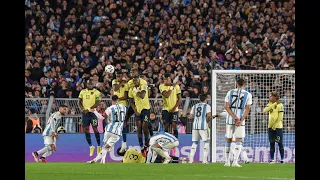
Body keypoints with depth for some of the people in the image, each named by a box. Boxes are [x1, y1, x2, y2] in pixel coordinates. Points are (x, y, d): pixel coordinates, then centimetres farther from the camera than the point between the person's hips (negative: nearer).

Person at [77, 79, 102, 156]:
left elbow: (97, 103, -10)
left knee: (95, 129, -4)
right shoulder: (83, 92, 9)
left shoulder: (96, 92, -3)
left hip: (93, 112, -4)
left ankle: (99, 146, 7)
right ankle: (91, 146, 14)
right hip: (85, 113, 4)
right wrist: (82, 109, -8)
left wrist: (89, 109, -18)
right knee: (86, 129, 2)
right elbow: (79, 102, 10)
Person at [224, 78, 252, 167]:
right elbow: (247, 109, -6)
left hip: (230, 120, 2)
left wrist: (234, 117, -9)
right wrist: (241, 120, -10)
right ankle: (235, 161, -13)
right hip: (241, 120, -2)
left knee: (228, 140, 12)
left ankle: (227, 161, 15)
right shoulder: (248, 95, 1)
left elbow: (226, 106, -4)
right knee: (239, 141, 0)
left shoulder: (230, 92, 4)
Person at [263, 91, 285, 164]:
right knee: (272, 144, 4)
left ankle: (282, 159, 2)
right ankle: (272, 159, 6)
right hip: (271, 127, 6)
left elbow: (280, 117, -11)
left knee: (280, 143, -3)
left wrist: (275, 125, -13)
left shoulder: (280, 105, -7)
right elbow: (265, 110, -8)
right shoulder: (270, 104, 11)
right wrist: (274, 104, -13)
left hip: (278, 127, -6)